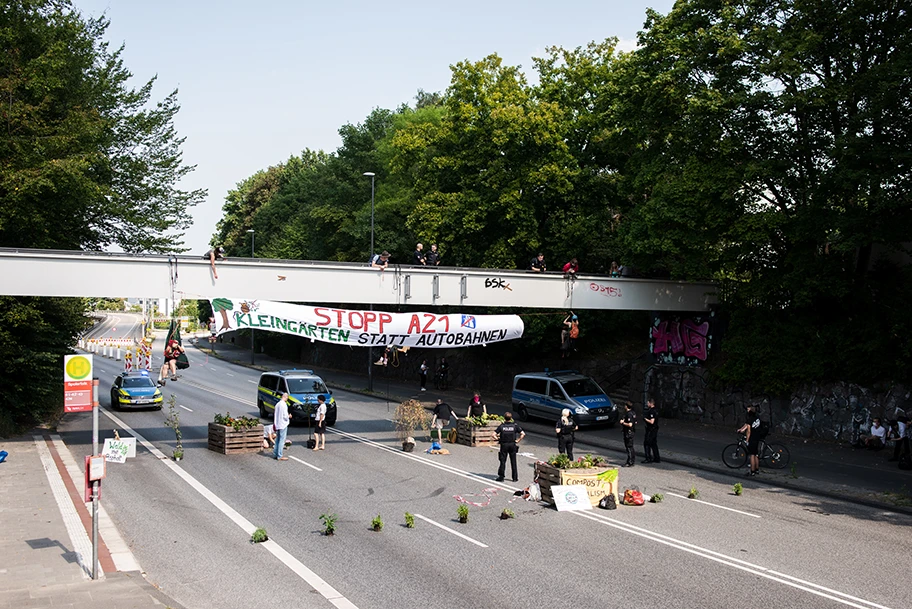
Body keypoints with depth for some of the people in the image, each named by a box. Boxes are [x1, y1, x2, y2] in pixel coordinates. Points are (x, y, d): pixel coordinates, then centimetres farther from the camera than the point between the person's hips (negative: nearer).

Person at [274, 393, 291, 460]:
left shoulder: (277, 404, 9)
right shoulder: (284, 405, -17)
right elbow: (285, 416, -19)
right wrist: (289, 416, 1)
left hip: (277, 424, 8)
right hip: (283, 424, -8)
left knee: (277, 440, 16)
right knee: (281, 440, -4)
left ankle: (275, 454, 22)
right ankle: (279, 456, -3)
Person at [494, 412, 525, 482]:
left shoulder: (501, 426, -6)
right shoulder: (515, 426, -5)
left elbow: (494, 435, -11)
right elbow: (523, 434, -9)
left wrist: (498, 439, 2)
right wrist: (518, 440, -1)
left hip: (504, 445, -1)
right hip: (512, 445, 1)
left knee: (502, 461, 5)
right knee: (513, 462, 8)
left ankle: (501, 477, 6)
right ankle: (515, 478, 12)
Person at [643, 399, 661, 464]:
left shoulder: (652, 411, -20)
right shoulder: (656, 410, 11)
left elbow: (651, 422, -26)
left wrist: (645, 419, -14)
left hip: (651, 430, -10)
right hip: (655, 429, 10)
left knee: (646, 444, -3)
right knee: (654, 444, 15)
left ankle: (648, 459, -2)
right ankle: (657, 459, 19)